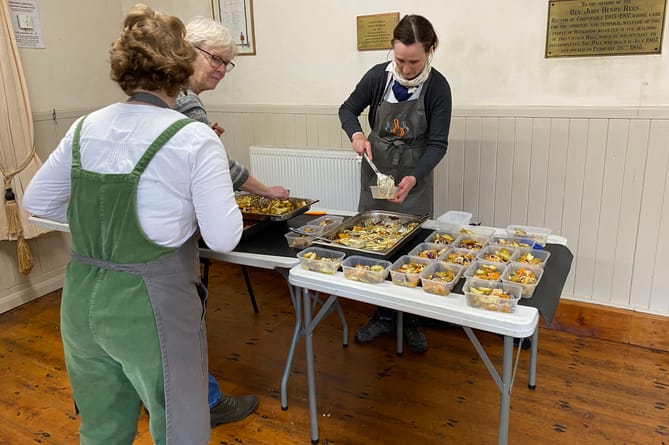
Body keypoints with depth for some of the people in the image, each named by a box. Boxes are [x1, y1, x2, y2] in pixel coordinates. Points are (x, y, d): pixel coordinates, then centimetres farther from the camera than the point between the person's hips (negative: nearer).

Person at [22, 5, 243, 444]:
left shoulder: (85, 127, 1)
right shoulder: (195, 139, -15)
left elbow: (38, 201, 12)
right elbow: (223, 238, -15)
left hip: (82, 303, 6)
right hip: (151, 309, -5)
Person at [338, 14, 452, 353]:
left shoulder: (437, 87, -14)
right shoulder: (378, 76, -9)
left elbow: (438, 143, -14)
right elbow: (347, 110, 5)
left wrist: (413, 178, -30)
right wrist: (357, 135, -17)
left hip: (414, 180, -2)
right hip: (375, 174, 2)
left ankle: (411, 320, 25)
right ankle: (384, 315, 24)